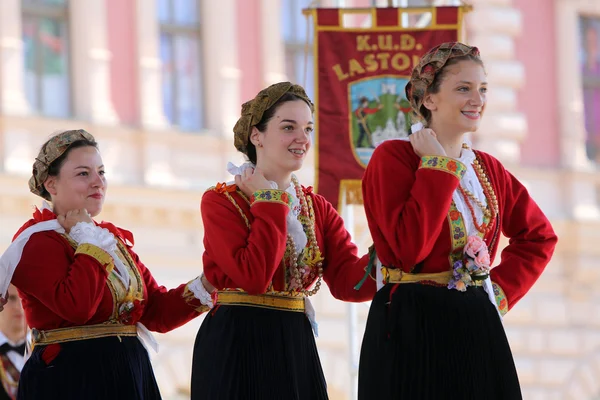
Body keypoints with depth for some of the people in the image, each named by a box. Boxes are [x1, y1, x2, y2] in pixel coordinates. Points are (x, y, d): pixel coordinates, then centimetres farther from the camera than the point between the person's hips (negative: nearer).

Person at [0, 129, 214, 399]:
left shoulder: (116, 239, 15)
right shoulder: (37, 242, -8)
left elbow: (157, 312, 11)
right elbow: (76, 306, -24)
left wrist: (207, 284, -5)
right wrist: (88, 240, -13)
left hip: (130, 377, 7)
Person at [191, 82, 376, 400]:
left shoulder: (319, 209, 10)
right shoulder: (220, 202, -7)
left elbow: (347, 280, -5)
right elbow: (252, 276, -21)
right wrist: (270, 203, -13)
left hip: (296, 348, 6)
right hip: (237, 350, -6)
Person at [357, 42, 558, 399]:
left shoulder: (488, 168, 11)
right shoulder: (393, 157, -8)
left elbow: (539, 235, 23)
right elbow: (410, 247, -20)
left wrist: (503, 288, 8)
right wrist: (439, 167, -16)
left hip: (478, 327, 6)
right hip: (412, 327, -6)